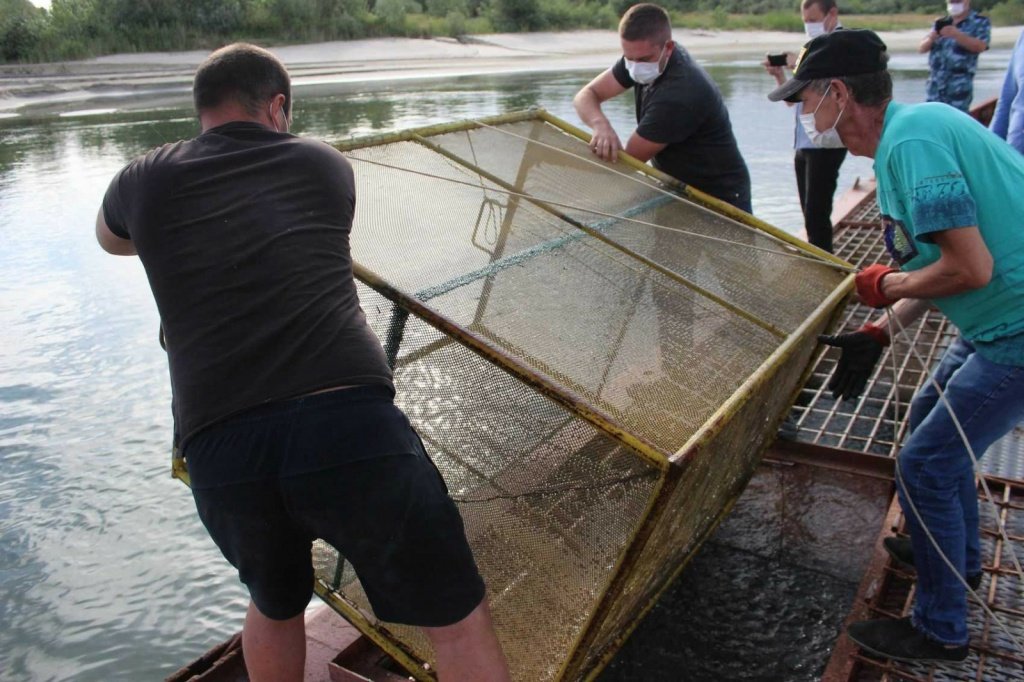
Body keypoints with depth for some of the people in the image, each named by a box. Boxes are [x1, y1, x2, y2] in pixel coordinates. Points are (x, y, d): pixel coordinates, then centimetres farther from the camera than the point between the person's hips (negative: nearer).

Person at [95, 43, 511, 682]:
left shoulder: (146, 181, 17)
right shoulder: (324, 164, 16)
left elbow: (110, 239, 41)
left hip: (218, 452, 3)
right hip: (348, 421, -2)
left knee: (275, 605, 31)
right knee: (457, 618, 12)